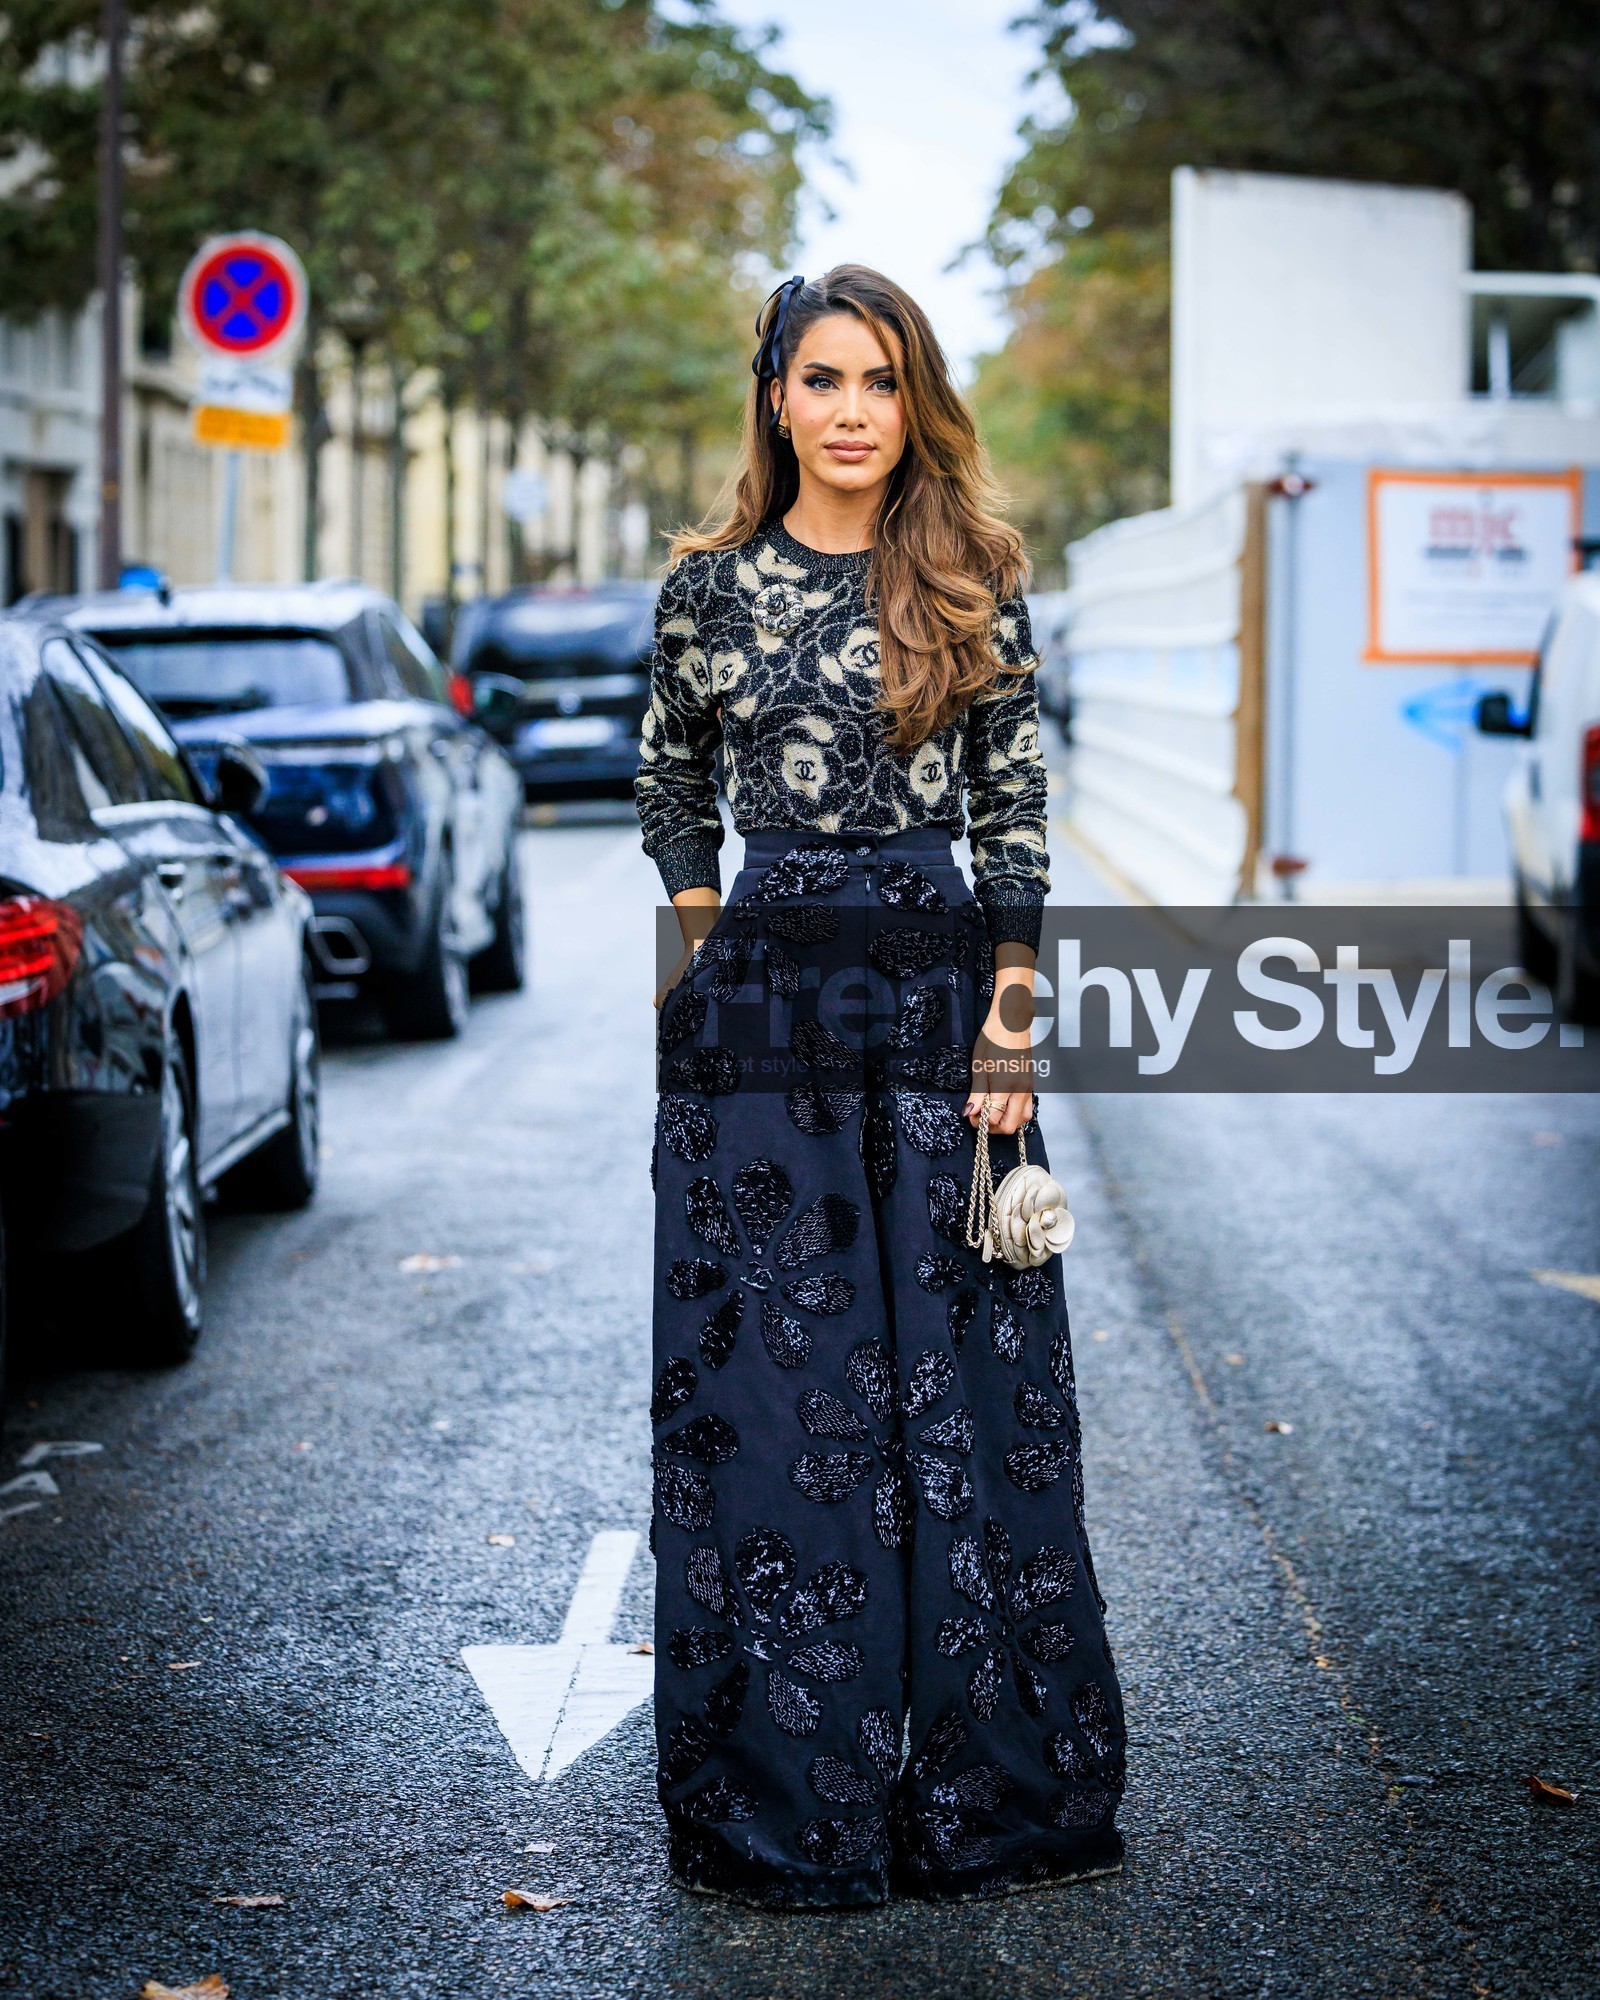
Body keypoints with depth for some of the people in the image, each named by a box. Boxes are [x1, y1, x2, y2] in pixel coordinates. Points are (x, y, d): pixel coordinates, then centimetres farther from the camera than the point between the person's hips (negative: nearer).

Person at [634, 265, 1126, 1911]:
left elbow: (1015, 816, 2)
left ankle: (983, 1774, 17)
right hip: (760, 994, 0)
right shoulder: (709, 584, 4)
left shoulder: (972, 585, 3)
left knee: (962, 1376, 4)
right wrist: (714, 950, 6)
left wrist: (1010, 1023, -5)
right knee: (767, 1384, 4)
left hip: (936, 985, 0)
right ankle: (782, 1785, 16)